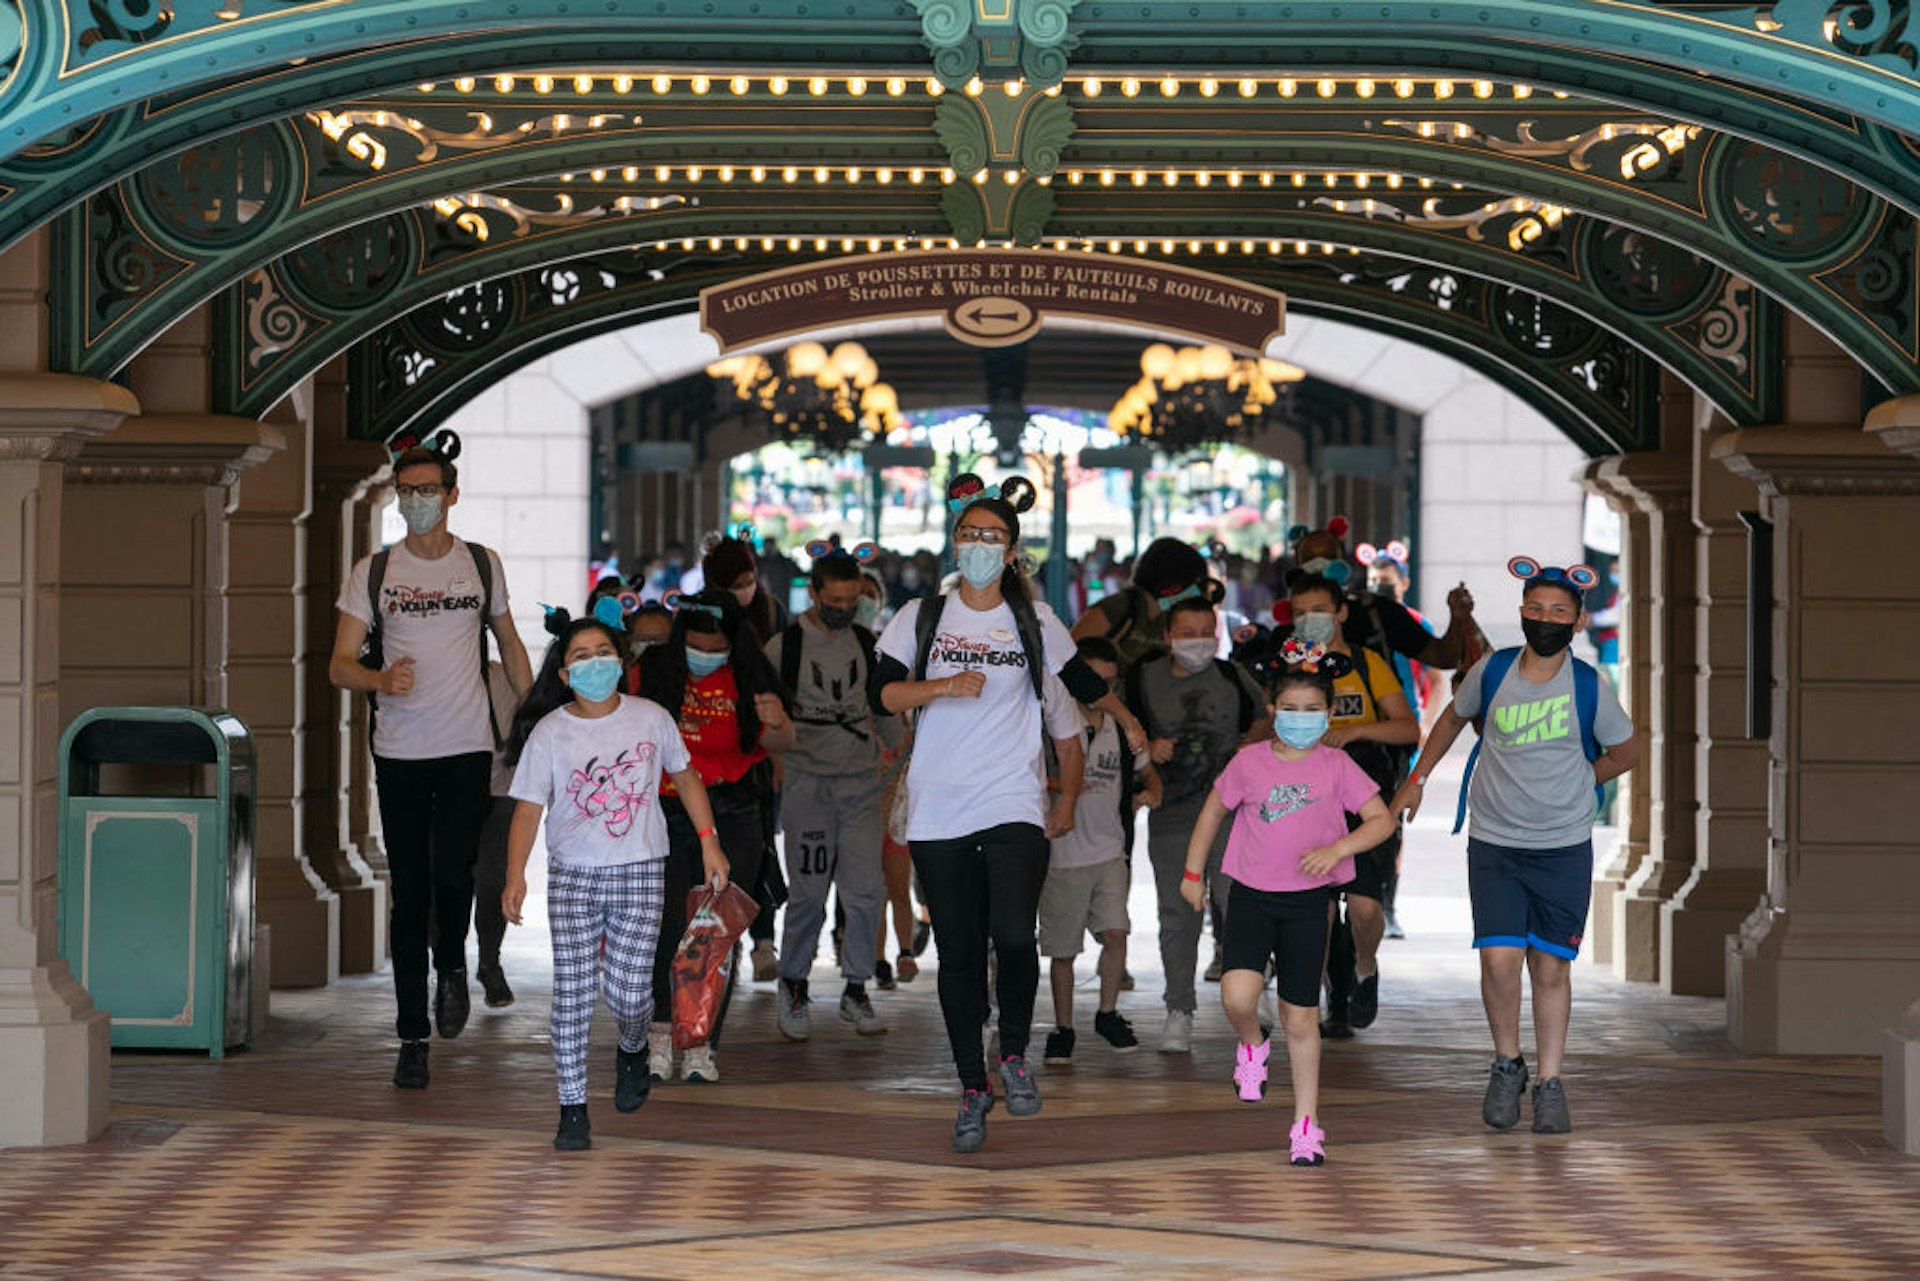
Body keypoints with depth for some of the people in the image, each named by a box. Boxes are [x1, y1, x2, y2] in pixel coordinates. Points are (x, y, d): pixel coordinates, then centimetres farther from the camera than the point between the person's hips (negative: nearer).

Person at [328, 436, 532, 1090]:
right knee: (409, 898, 1)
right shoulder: (373, 571, 3)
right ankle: (413, 1039, 8)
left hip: (468, 749, 0)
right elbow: (339, 664, 0)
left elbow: (509, 646, 20)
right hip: (400, 753, 0)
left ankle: (452, 967, 12)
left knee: (452, 871, -20)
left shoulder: (482, 565, 7)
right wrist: (382, 679, -21)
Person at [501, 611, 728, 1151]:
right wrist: (515, 876, -18)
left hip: (640, 871, 1)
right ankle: (573, 1110, 4)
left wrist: (708, 842, 8)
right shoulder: (550, 733, -4)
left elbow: (684, 776, 15)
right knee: (572, 994, -5)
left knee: (628, 993, -4)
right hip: (572, 875, 0)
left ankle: (633, 1049, 32)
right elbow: (528, 807, -7)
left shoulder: (651, 719, 1)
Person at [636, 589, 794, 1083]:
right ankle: (660, 1028, 6)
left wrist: (778, 723, -26)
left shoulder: (747, 680, 3)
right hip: (665, 815, -1)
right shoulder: (653, 671, 2)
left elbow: (779, 744, -3)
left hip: (733, 818, 1)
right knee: (669, 926, -15)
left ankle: (701, 1045, 9)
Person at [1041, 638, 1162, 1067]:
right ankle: (1063, 1028, 17)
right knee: (1062, 948, 3)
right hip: (1063, 851, -3)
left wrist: (1152, 790, -2)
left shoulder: (1120, 728, 10)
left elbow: (1145, 771, 21)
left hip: (1109, 850, 3)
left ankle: (1107, 1013, 10)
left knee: (1115, 933, -11)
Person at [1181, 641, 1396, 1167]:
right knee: (1238, 995, -23)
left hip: (1307, 900, 0)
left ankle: (1306, 1125, 16)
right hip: (1251, 894, 0)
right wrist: (1193, 874, 16)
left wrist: (1337, 848, -21)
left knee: (1302, 1018, 5)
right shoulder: (1249, 762, -1)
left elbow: (1381, 819, -5)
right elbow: (1213, 811, 14)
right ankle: (1251, 1045, 13)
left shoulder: (1336, 767, -3)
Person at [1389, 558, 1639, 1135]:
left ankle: (1550, 1085, 14)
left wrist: (1570, 783, 7)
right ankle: (1507, 1063, 12)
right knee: (1500, 960, -11)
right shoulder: (1491, 671, -3)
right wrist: (1417, 778, 20)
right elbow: (1454, 717, 19)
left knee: (1550, 968, 2)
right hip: (1494, 844, 1)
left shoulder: (1588, 687, -7)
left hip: (1564, 848, -1)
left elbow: (1626, 752, 10)